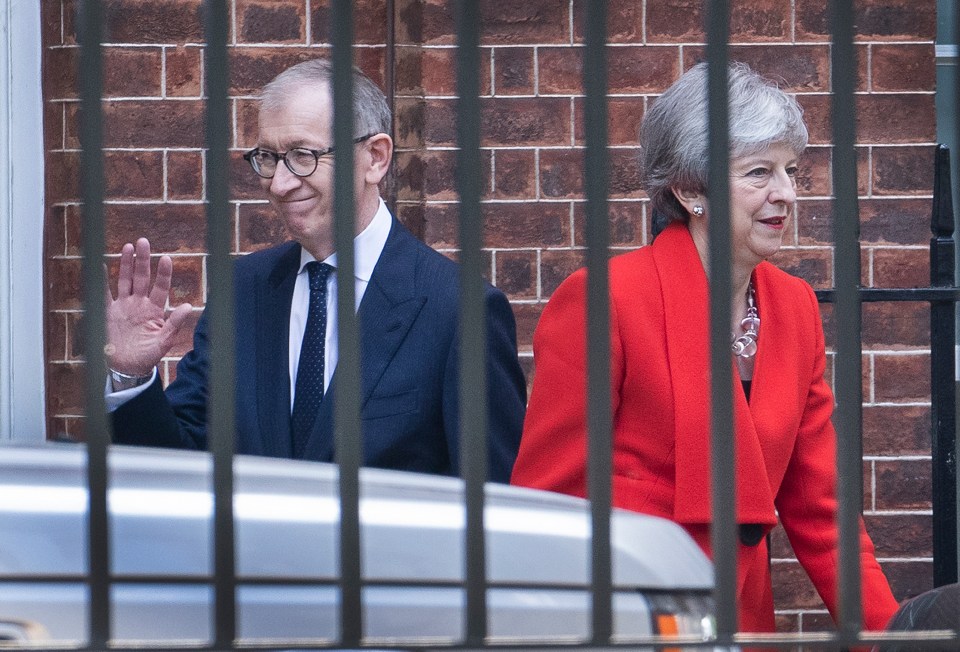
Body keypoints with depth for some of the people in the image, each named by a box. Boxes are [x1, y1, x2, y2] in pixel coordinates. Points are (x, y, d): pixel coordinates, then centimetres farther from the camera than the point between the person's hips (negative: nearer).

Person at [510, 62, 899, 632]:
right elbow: (546, 505, -10)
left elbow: (819, 510, 8)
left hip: (745, 621, 6)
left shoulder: (796, 308, 7)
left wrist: (888, 634, -2)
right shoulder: (600, 300, -13)